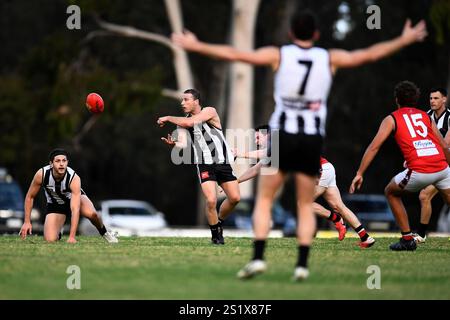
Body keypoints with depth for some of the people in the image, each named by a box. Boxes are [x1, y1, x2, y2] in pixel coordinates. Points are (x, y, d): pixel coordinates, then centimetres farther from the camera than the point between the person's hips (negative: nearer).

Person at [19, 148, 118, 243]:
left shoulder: (74, 179, -35)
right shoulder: (41, 174, -29)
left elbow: (75, 210, -40)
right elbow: (30, 197, -11)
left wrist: (72, 237, -46)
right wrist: (27, 222, -14)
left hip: (76, 198, -1)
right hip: (55, 203, 1)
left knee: (91, 213, -35)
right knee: (50, 240, -19)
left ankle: (104, 233, -1)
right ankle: (58, 234, 21)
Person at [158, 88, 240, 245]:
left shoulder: (210, 111, -6)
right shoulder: (183, 121, 4)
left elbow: (189, 122, -20)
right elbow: (183, 143, -10)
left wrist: (168, 118, -12)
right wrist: (174, 143, -31)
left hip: (223, 162, 0)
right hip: (205, 165, 0)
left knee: (235, 198, -4)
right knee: (211, 200, -18)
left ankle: (218, 221, 23)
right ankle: (215, 233, 1)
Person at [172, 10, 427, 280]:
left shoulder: (278, 55, -1)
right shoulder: (329, 58, 3)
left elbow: (233, 54, -3)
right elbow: (368, 55, 11)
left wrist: (195, 45, 5)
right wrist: (404, 40, 24)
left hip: (282, 136, -1)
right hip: (313, 139, 1)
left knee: (264, 200, 7)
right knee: (306, 206, 10)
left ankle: (258, 257, -8)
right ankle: (302, 264, -2)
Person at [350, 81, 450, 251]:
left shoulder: (392, 119, 14)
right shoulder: (426, 117, 23)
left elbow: (374, 147, 5)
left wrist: (359, 174, 5)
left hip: (419, 171, -3)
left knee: (391, 192, 23)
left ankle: (407, 239, 19)